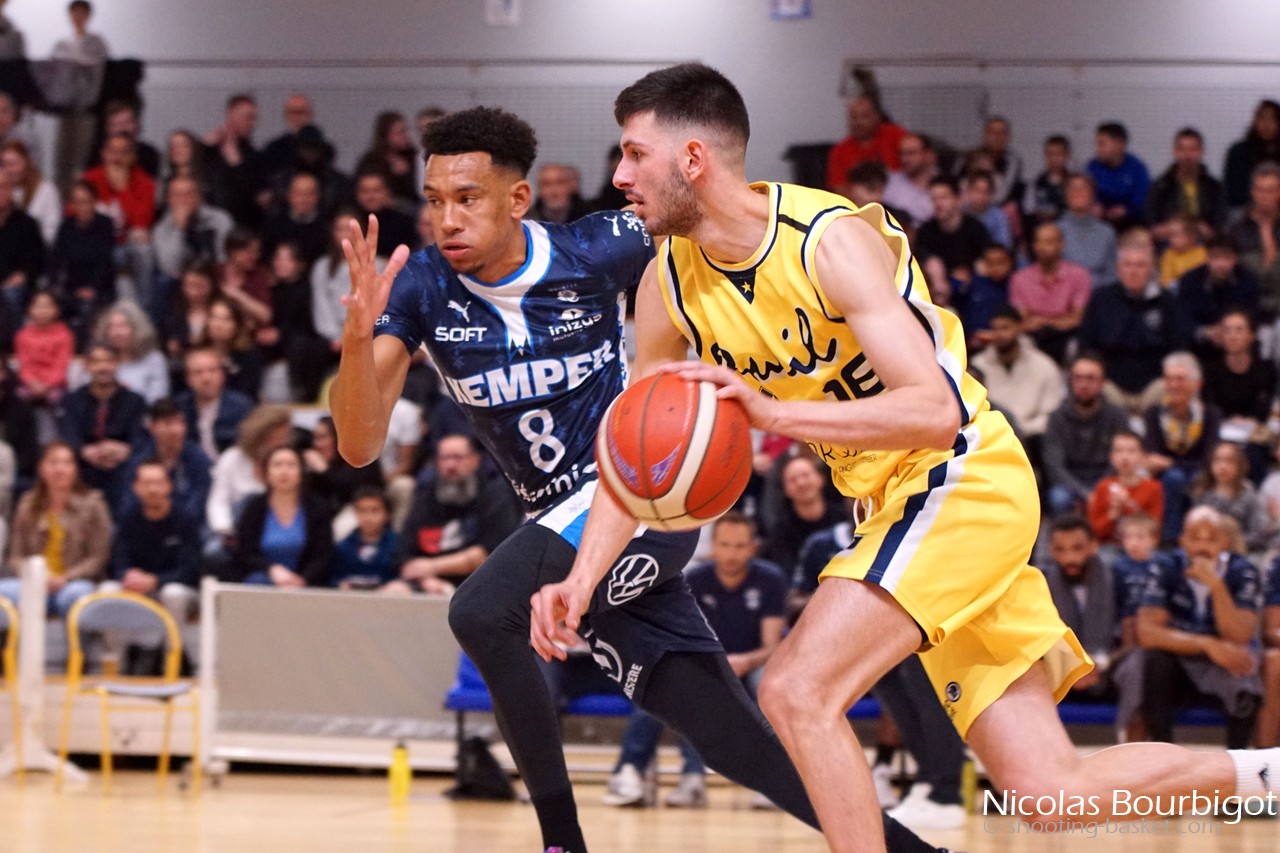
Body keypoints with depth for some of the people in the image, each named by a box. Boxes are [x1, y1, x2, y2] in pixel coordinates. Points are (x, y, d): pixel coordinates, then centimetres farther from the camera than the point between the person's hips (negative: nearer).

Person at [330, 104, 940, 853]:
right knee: (731, 738, 5)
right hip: (563, 514, 5)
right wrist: (359, 332, -29)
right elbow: (360, 446, -13)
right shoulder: (422, 289, -7)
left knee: (482, 612, -28)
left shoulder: (596, 252, -14)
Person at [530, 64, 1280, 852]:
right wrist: (584, 578, -8)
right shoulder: (670, 285, -1)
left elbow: (936, 410, -30)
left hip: (964, 480, -8)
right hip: (896, 500, 8)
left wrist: (771, 411, -39)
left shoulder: (832, 241, -22)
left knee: (798, 691, -22)